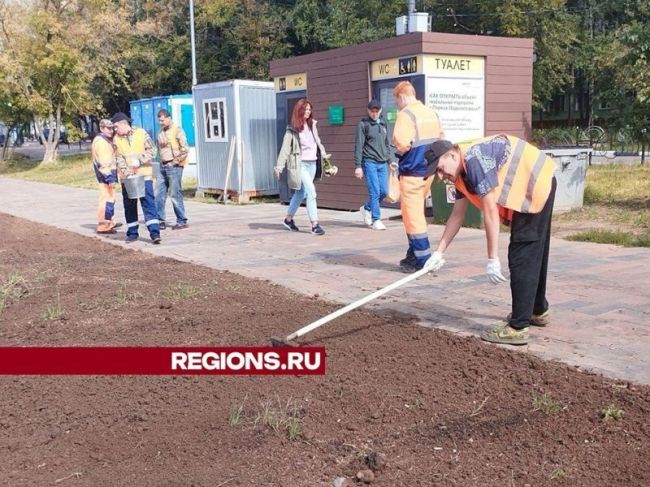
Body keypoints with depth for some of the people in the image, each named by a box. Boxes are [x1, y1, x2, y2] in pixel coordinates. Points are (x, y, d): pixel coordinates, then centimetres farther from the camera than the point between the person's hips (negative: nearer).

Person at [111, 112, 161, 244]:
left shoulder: (141, 133, 0)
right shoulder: (116, 139, 6)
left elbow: (152, 150, -3)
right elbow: (119, 159, -1)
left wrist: (139, 160, -16)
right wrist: (126, 171, -15)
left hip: (144, 175, -3)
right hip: (127, 177, 3)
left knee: (149, 203, -7)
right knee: (129, 206, 8)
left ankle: (155, 233, -10)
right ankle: (132, 233, 18)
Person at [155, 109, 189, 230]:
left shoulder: (177, 130, -6)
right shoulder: (161, 132, 15)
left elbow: (185, 149, -13)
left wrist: (175, 161, -13)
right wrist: (161, 161, 11)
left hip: (174, 166, -8)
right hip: (163, 166, 8)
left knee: (175, 194, -6)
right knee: (159, 194, 5)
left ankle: (182, 221, 2)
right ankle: (160, 220, 12)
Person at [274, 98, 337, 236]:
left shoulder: (312, 125, 11)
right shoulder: (292, 129, -6)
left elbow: (318, 143, 20)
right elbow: (285, 148, -7)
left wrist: (325, 157, 18)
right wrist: (279, 166, -11)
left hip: (313, 164, 6)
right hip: (300, 164, -6)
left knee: (301, 193, 15)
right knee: (311, 192, -15)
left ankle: (288, 219, 31)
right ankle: (314, 225, -14)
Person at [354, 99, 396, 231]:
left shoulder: (383, 124, 14)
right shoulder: (363, 125, -3)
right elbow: (358, 146, -5)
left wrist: (391, 159, 11)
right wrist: (358, 166, -10)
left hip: (382, 163, 6)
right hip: (369, 162, -6)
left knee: (384, 191, 3)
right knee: (374, 192, -8)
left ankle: (366, 208, 26)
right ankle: (376, 220, 1)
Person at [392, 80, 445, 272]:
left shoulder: (406, 114, -12)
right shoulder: (431, 113, 12)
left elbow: (401, 143, -22)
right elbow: (440, 139, 14)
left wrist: (397, 142, -2)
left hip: (412, 171, -8)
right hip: (429, 169, 8)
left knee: (412, 214, -2)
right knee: (416, 212, 18)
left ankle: (422, 260, -1)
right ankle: (414, 254, 24)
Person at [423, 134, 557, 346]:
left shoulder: (475, 160, -25)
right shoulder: (462, 172, 4)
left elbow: (491, 212, -26)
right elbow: (457, 215, 10)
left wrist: (493, 259, -23)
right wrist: (439, 252, 9)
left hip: (537, 186, -10)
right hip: (538, 188, 10)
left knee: (522, 257, -11)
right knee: (534, 253, 21)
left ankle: (518, 328, -9)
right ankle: (538, 311, 38)